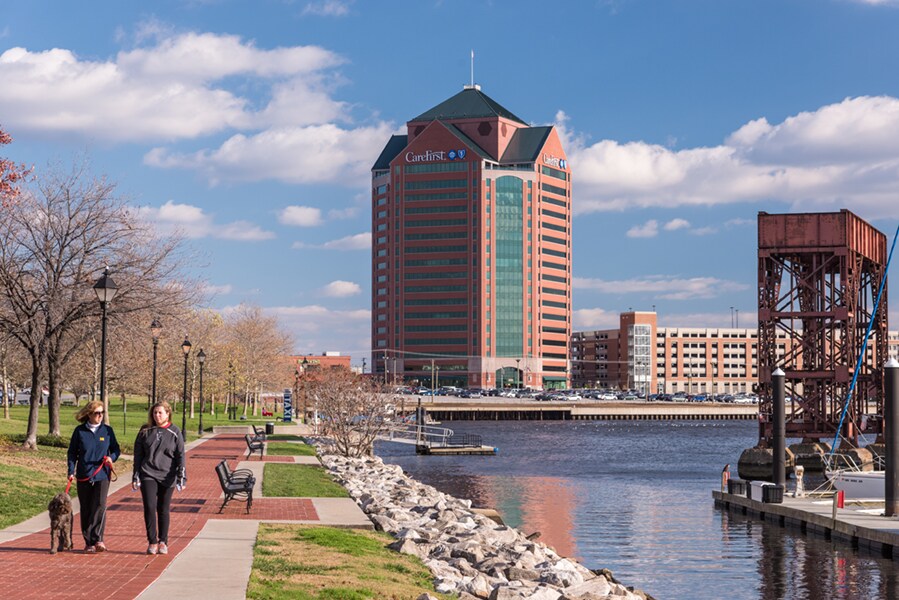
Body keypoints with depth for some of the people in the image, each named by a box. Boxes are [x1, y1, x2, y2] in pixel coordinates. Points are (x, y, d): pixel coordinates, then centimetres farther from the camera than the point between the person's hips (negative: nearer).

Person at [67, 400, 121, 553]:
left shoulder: (107, 430, 4)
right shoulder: (79, 431, 3)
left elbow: (116, 449, 12)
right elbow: (72, 452, 6)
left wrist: (112, 457, -10)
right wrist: (71, 471, -3)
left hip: (102, 475, -1)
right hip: (84, 476, 1)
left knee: (100, 505, -17)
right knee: (86, 510, 5)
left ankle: (97, 539, -20)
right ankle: (88, 542, 12)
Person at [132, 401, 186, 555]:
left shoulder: (175, 432, 1)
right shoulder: (145, 431, 5)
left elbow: (180, 455, 0)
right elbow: (138, 454, 9)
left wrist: (181, 477, -8)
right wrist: (135, 476, 5)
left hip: (167, 477, -1)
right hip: (148, 475, 1)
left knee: (164, 510, 6)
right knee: (149, 507, -10)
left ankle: (163, 542, 16)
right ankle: (152, 542, -2)